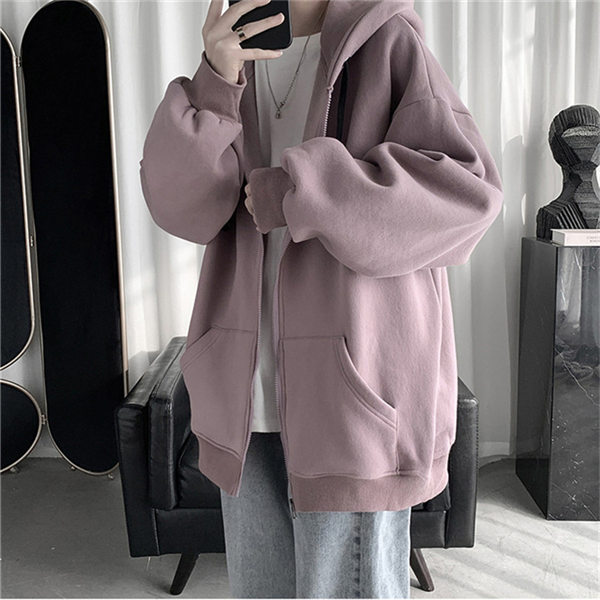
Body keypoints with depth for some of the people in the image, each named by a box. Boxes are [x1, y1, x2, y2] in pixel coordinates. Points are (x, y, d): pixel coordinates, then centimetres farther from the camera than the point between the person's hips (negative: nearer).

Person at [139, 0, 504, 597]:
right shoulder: (236, 62, 13)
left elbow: (469, 187, -14)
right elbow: (180, 205, 0)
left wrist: (293, 192, -16)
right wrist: (215, 84, -16)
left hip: (357, 389, -5)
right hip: (249, 391, 6)